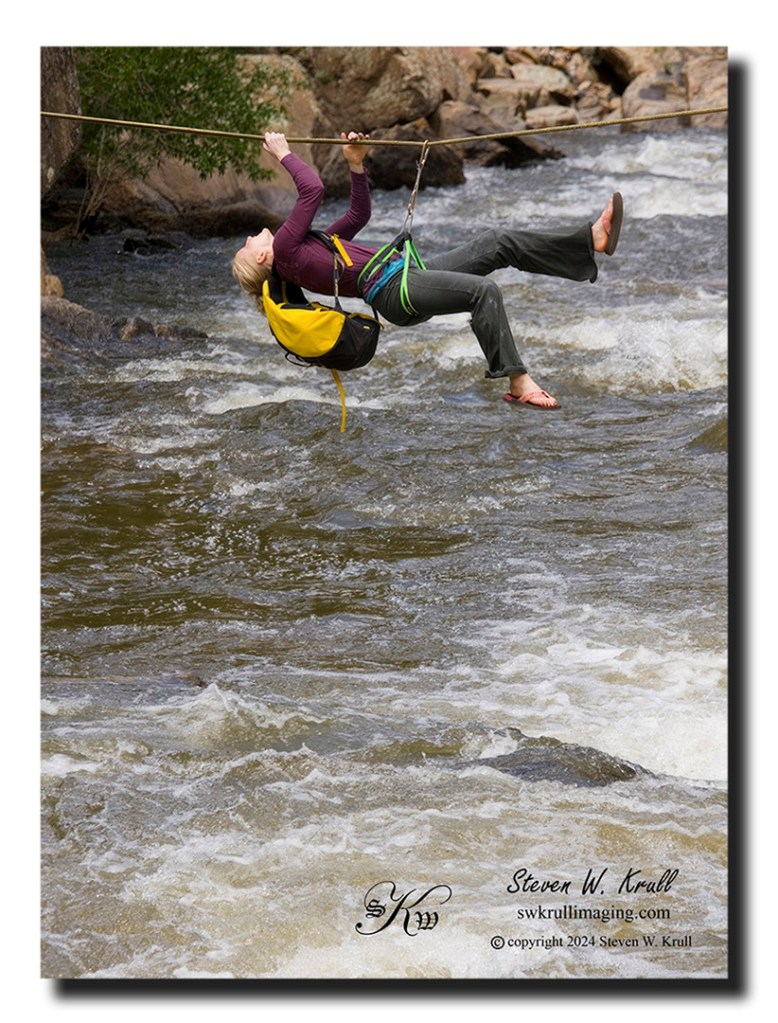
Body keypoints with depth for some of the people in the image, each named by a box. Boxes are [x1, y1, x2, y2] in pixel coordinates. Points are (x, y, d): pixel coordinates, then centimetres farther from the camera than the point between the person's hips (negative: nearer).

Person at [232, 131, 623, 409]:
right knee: (482, 290, -29)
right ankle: (517, 382, -30)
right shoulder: (284, 252, -2)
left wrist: (355, 165, 24)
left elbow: (358, 214, 31)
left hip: (411, 273, 10)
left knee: (496, 243, 0)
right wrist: (283, 154, 4)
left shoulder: (305, 249, 26)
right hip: (393, 292, -10)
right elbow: (313, 190, -8)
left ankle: (591, 240, -3)